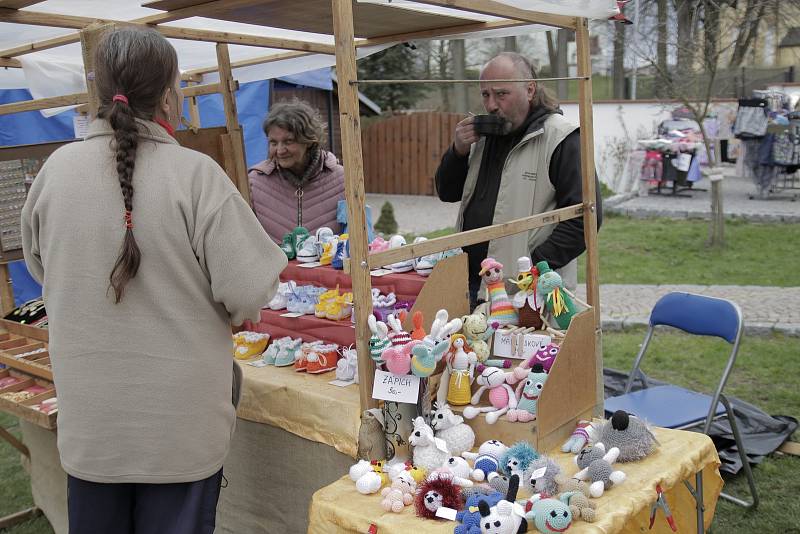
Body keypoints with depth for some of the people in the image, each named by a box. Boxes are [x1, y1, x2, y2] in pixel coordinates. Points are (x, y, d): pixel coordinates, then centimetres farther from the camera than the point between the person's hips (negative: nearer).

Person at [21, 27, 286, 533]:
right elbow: (249, 294, -17)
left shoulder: (56, 169, -7)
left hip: (89, 417, 4)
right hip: (180, 420, -3)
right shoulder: (195, 174, -19)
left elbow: (40, 266, 10)